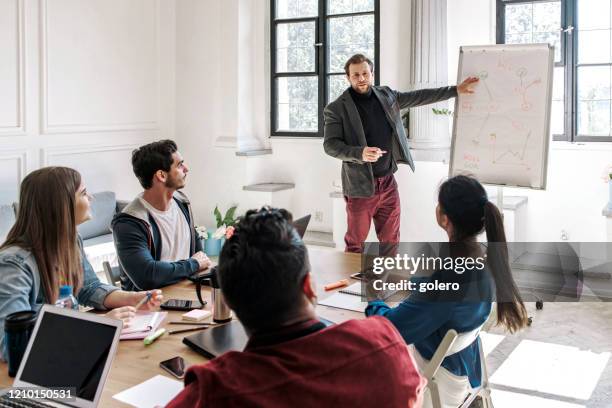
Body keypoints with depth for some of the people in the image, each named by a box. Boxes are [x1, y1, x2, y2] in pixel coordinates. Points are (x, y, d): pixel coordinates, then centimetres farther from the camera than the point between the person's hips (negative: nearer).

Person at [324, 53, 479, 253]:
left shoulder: (386, 95, 6)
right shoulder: (337, 108, -9)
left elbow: (419, 96, 14)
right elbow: (330, 145, -14)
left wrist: (455, 90, 11)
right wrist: (360, 153, -29)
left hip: (388, 183, 5)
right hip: (361, 186, -4)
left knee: (391, 241, 13)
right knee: (355, 245, 7)